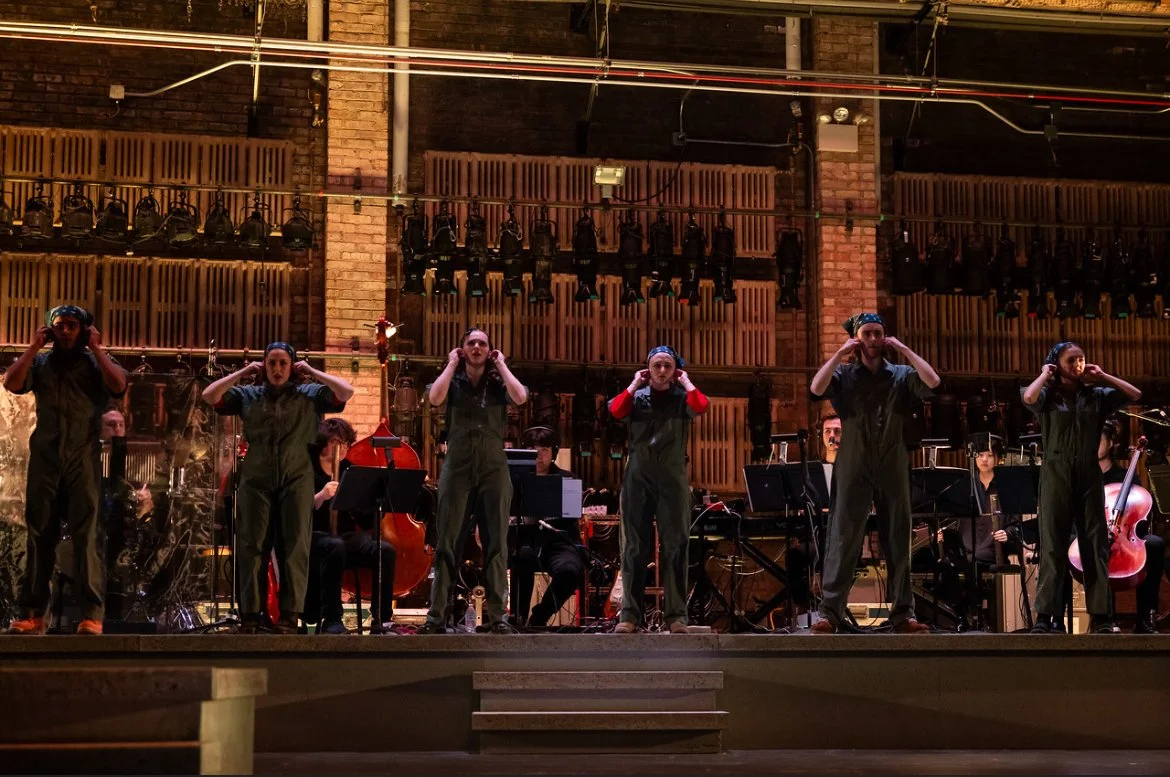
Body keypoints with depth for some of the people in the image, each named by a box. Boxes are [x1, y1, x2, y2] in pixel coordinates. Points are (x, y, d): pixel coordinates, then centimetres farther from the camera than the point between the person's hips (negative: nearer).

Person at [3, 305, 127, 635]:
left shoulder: (97, 362, 10)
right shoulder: (40, 362, 15)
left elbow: (118, 386, -10)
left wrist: (96, 349, -4)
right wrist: (34, 347, 1)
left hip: (83, 459, -3)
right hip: (44, 458, 3)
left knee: (87, 535, -9)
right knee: (39, 535, 4)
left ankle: (92, 615, -13)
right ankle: (32, 614, 6)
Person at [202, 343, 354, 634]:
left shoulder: (310, 395, 6)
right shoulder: (248, 395, 11)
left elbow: (346, 392, -7)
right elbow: (209, 395, 1)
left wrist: (312, 372, 0)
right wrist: (243, 372, 3)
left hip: (296, 479, -1)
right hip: (256, 478, 1)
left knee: (295, 546, -1)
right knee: (250, 545, 1)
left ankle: (289, 615, 2)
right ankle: (249, 614, 6)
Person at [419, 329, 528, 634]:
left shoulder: (498, 382, 8)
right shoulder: (452, 381, 7)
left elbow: (520, 397, -14)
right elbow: (434, 398, -15)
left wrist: (501, 365, -2)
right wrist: (452, 364, -4)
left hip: (494, 468, 1)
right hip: (457, 466, 0)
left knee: (496, 542, 0)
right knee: (446, 541, -3)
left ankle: (496, 614, 4)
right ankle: (436, 614, -2)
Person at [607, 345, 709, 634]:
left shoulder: (683, 397, 9)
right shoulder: (637, 396, 11)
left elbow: (702, 406, -13)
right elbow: (615, 410, -9)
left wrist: (685, 382, 0)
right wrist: (635, 384, 0)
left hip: (673, 477, -1)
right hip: (638, 476, 1)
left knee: (675, 545, -3)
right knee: (635, 547, 0)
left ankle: (675, 614, -1)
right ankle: (630, 613, 1)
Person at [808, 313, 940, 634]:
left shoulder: (900, 375, 8)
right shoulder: (843, 375, 4)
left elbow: (932, 382, -9)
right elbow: (816, 389, -15)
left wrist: (903, 349, -4)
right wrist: (840, 353, -8)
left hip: (893, 469, 2)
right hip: (854, 468, -2)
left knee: (898, 542, 5)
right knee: (843, 541, -5)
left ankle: (902, 614, 10)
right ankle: (830, 613, -6)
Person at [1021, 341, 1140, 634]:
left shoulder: (1096, 396, 10)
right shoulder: (1048, 396, 1)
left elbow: (1135, 395, 4)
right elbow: (1028, 397, -21)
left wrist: (1102, 376, 5)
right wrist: (1045, 375, -4)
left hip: (1089, 474, 3)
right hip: (1056, 474, -3)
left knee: (1095, 544, 2)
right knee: (1053, 545, -4)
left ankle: (1101, 615, 4)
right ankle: (1045, 615, -4)